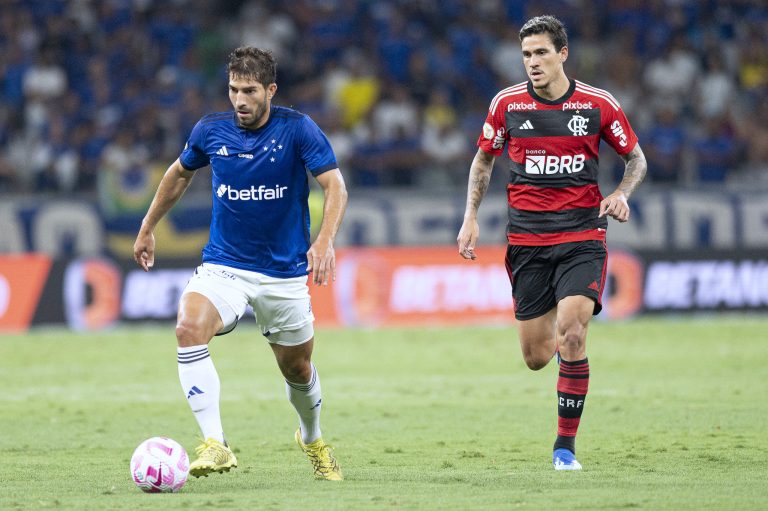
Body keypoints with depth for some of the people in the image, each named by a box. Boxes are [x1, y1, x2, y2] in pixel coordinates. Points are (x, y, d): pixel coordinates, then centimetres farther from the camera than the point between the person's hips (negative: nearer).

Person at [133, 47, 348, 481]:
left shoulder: (298, 129, -11)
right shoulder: (211, 130, -2)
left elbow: (335, 186, -18)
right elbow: (181, 173, 18)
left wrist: (326, 240, -35)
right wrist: (148, 228, 22)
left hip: (285, 272, -1)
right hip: (223, 265, 1)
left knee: (298, 367, 12)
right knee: (190, 327, -29)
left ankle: (312, 438, 46)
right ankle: (215, 445, -32)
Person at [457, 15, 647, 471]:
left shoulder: (599, 105, -2)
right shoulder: (507, 104, 1)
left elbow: (636, 159, 10)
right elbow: (484, 160, 15)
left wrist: (622, 194, -9)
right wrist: (471, 219, 5)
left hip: (582, 236, -2)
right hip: (527, 240, 2)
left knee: (572, 337, -19)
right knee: (536, 357, 1)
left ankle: (566, 445, -6)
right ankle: (556, 337, 41)